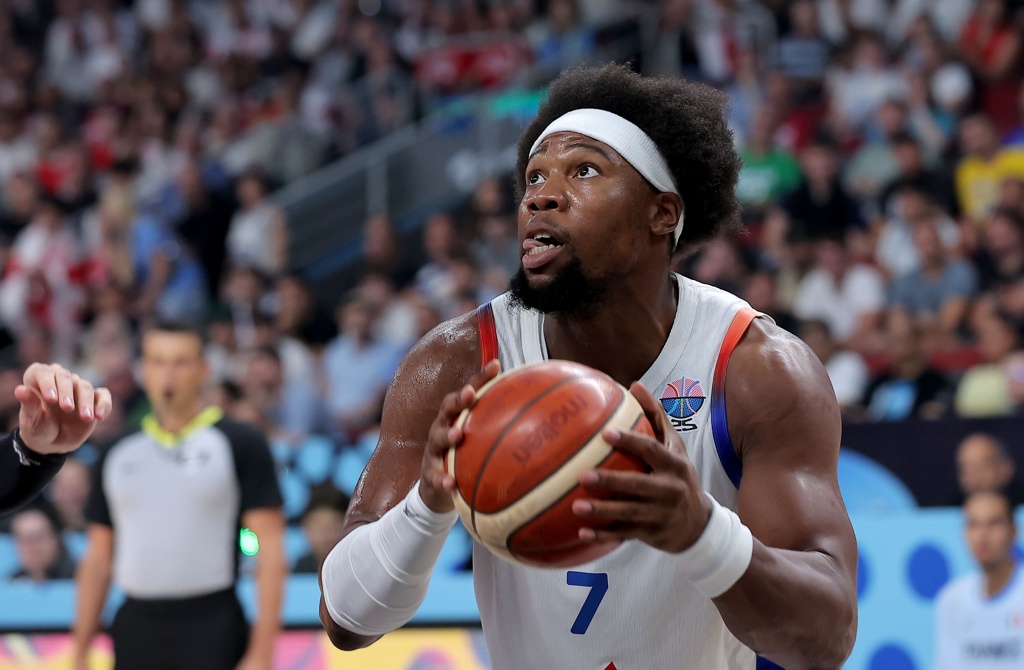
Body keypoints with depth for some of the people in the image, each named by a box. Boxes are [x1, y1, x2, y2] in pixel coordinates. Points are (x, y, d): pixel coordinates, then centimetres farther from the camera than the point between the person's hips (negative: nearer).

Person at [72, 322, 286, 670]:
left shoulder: (241, 444, -1)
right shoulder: (117, 455, 13)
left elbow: (270, 552, -5)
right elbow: (98, 559, 17)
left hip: (212, 632, -4)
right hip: (136, 630, 4)